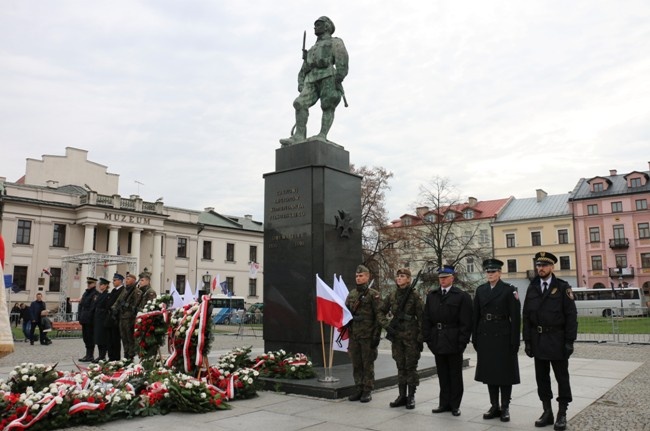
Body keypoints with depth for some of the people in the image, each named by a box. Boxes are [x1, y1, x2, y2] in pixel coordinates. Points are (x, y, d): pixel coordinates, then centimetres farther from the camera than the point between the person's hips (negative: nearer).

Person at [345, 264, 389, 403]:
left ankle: (367, 391, 11)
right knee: (356, 364, 11)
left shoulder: (373, 294, -7)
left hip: (368, 335, -6)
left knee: (368, 364, 2)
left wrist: (376, 334, -18)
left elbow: (379, 314, -12)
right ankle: (359, 389, 21)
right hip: (353, 335, 6)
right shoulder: (351, 294, 11)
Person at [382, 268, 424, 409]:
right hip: (397, 335, 5)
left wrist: (420, 337, -9)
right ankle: (402, 396, 18)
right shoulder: (392, 295, 8)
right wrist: (387, 326, 3)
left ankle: (411, 397, 10)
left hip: (411, 336, -4)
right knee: (400, 366, 10)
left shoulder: (414, 295, -6)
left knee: (411, 366, 1)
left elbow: (421, 317, -6)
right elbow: (382, 312, 16)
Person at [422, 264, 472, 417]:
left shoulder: (462, 296, -4)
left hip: (453, 342, -4)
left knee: (455, 374, 7)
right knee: (442, 374, 11)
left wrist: (462, 342, -13)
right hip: (438, 342, 4)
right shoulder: (431, 296, 9)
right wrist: (428, 338, 2)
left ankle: (455, 405, 18)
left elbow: (466, 322, -8)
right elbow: (426, 319, 9)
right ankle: (444, 403, 22)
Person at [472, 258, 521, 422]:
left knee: (505, 372, 3)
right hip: (485, 336, 4)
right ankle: (494, 406, 19)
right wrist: (475, 337, 6)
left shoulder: (509, 290, -5)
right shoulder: (480, 290, 8)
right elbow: (476, 315, 9)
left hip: (503, 335, -4)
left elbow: (515, 317, -8)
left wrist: (515, 340, -12)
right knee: (489, 372, 9)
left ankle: (505, 408, 14)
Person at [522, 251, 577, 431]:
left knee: (562, 378, 4)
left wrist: (569, 341, -11)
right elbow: (526, 316, 7)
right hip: (538, 340, 4)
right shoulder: (532, 289, 7)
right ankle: (547, 412, 20)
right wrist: (527, 340, 2)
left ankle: (562, 414, 14)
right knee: (542, 377, 9)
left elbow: (571, 315, -6)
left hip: (557, 340, -4)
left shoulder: (563, 287, -3)